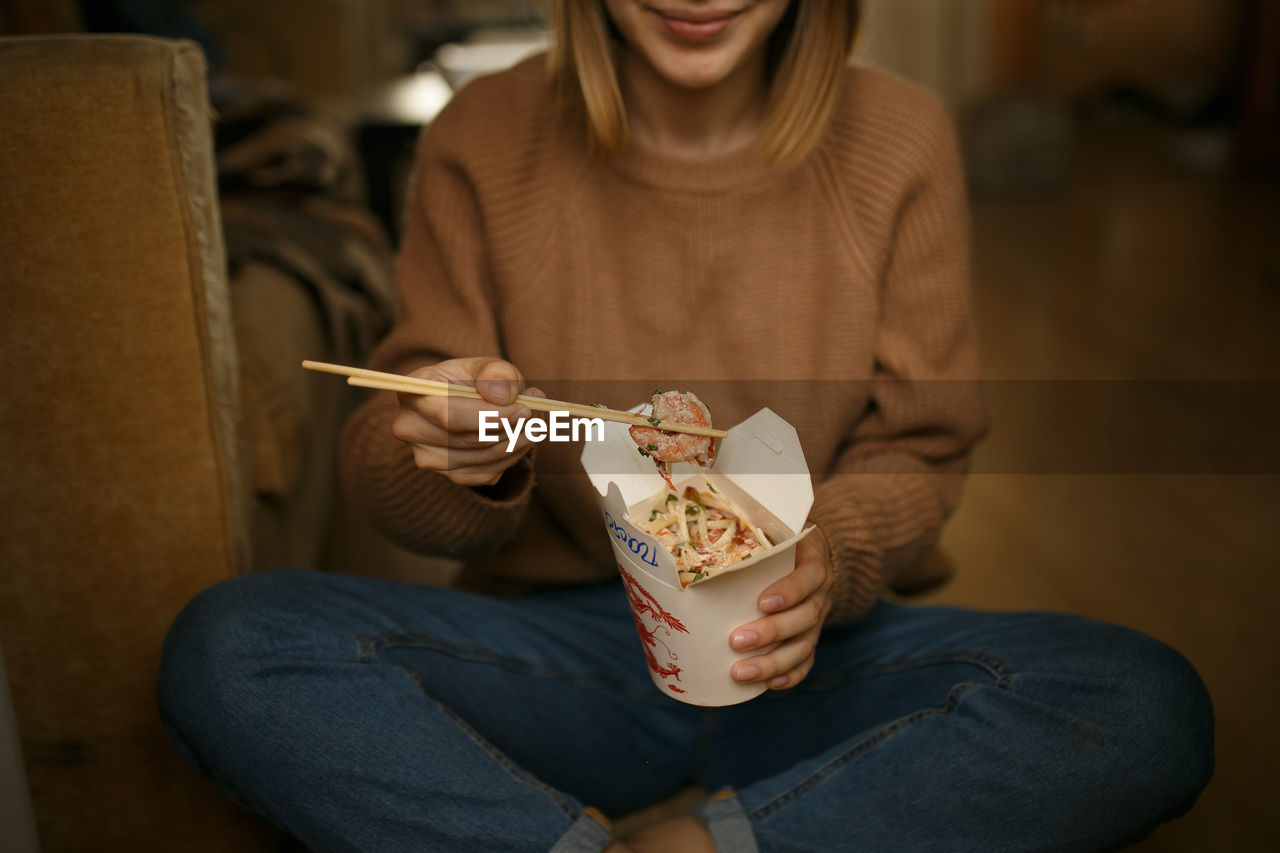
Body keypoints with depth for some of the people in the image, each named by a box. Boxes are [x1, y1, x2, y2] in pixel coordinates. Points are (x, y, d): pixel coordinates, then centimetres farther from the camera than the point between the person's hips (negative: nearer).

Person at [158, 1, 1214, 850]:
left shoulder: (899, 138, -3)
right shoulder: (487, 138, -4)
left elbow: (919, 452, 2)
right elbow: (392, 478, -1)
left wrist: (831, 560, -20)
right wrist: (455, 460, -25)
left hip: (800, 662, 2)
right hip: (553, 643, 0)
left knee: (1149, 704, -23)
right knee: (225, 647, -23)